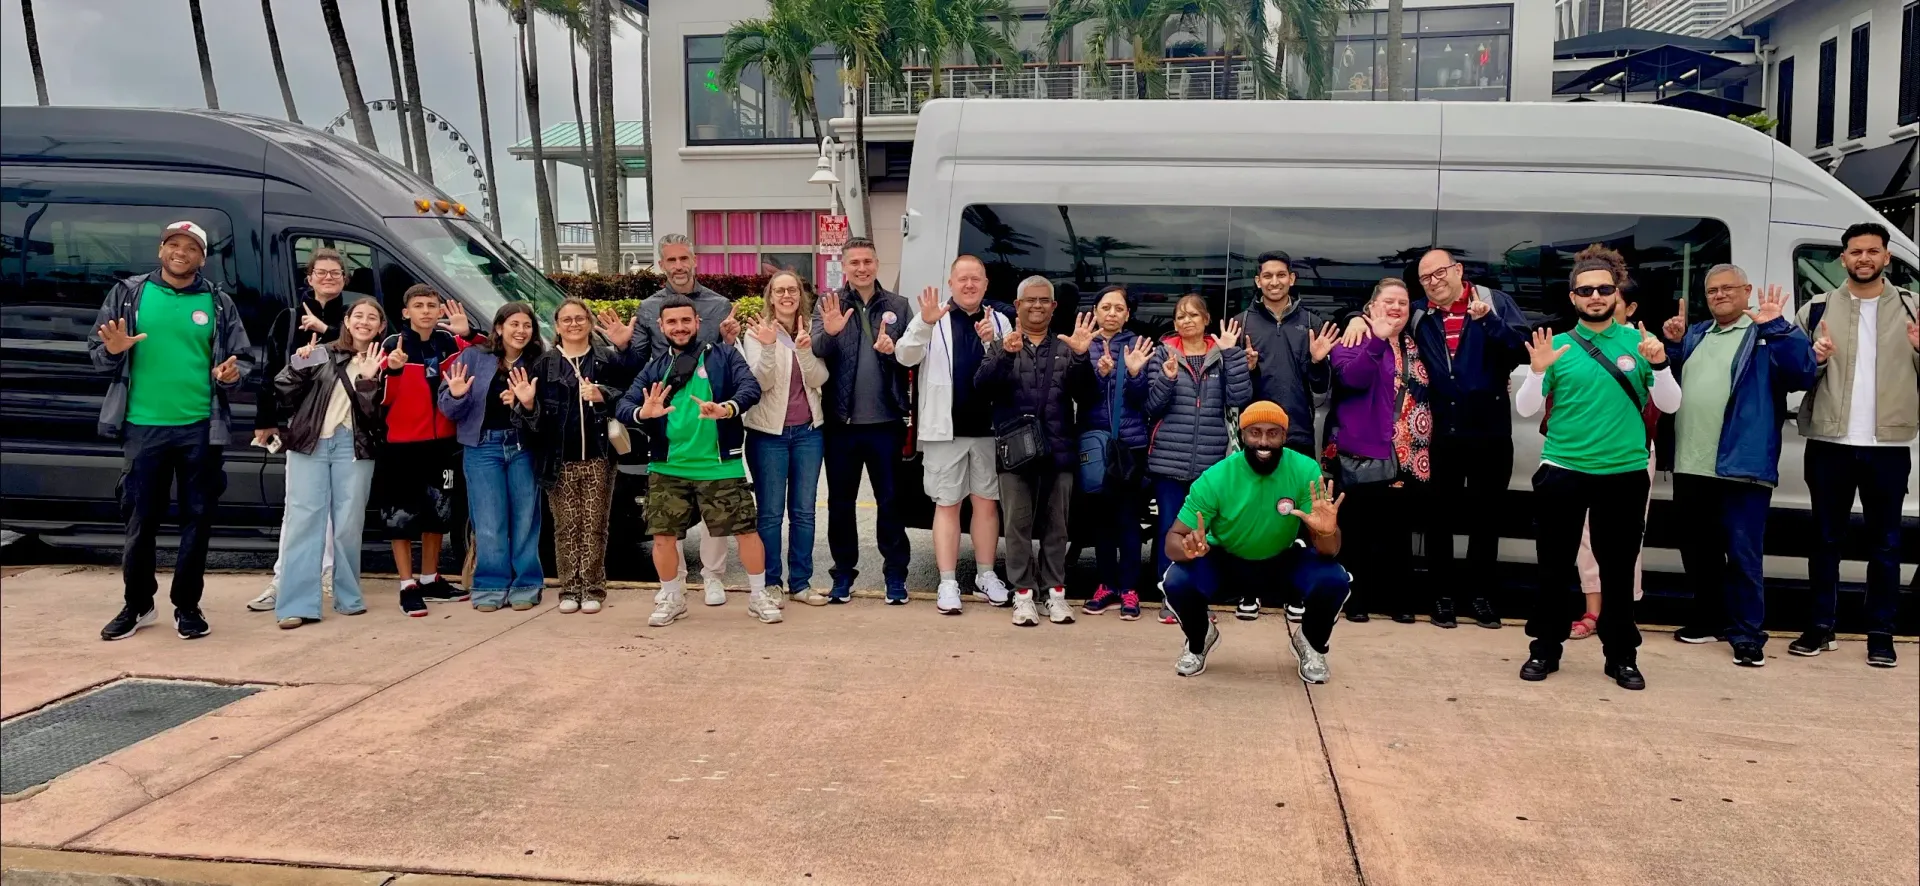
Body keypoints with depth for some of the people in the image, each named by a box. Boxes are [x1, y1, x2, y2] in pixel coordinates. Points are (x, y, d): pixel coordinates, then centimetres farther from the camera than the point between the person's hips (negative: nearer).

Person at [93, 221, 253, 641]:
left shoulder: (219, 304, 5)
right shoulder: (129, 293, 5)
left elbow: (243, 357, 7)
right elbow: (95, 349, 8)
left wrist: (232, 374, -15)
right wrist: (113, 350, -15)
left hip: (201, 428, 0)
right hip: (143, 426, 0)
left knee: (197, 519, 5)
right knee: (140, 519, 6)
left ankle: (187, 606, 15)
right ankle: (137, 604, 21)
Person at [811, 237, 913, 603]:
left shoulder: (898, 306, 6)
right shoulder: (827, 305, 3)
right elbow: (816, 352, -11)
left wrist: (893, 350, -18)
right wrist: (829, 332, -32)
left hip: (885, 421, 0)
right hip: (841, 421, 0)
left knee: (890, 501, 7)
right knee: (840, 502, 10)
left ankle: (895, 575, 16)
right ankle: (843, 573, 21)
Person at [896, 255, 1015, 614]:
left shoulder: (1000, 322, 9)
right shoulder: (935, 321, 1)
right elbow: (905, 357, -11)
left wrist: (992, 343, -15)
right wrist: (925, 322, -28)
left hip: (988, 426, 3)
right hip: (946, 427, -2)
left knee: (986, 502, 10)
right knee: (947, 504, 2)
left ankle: (985, 576, 22)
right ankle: (948, 583, 6)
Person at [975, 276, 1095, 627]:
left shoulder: (1064, 348, 13)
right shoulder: (1003, 345, 8)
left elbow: (1081, 390, -1)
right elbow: (982, 385, -9)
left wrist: (1080, 357, -20)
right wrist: (1005, 354, -26)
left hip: (1058, 449, 2)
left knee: (1056, 525, 6)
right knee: (1018, 524, 0)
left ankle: (1055, 591, 13)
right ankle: (1023, 593, 6)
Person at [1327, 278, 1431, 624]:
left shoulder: (1413, 345, 16)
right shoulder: (1355, 337, -1)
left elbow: (1424, 393, 23)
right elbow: (1352, 377, -21)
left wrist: (1424, 443, 14)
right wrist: (1377, 339, -27)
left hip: (1406, 455, 5)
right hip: (1363, 452, -5)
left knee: (1398, 530, 7)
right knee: (1360, 528, 0)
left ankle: (1399, 598, 15)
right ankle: (1355, 597, 8)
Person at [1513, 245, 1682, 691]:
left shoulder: (1639, 341, 2)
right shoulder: (1556, 345, 0)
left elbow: (1670, 405, 0)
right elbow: (1525, 409, -1)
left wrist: (1659, 364, -16)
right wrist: (1538, 371, -19)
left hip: (1624, 472, 0)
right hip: (1562, 470, 0)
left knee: (1618, 569, 8)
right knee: (1555, 566, 7)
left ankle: (1622, 655, 21)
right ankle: (1545, 648, 20)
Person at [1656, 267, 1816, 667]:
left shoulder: (1767, 334, 1)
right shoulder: (1695, 335, 20)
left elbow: (1802, 372, -14)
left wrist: (1777, 326, -23)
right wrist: (1672, 345, 6)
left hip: (1741, 465, -6)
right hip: (1690, 465, 7)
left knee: (1742, 554, -6)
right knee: (1697, 550, 15)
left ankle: (1747, 635, 0)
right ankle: (1709, 619, 30)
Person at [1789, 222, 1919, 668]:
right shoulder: (1817, 309, 6)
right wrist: (1814, 359, -13)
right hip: (1829, 443, 0)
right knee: (1827, 538, 8)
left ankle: (1881, 634, 14)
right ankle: (1821, 627, 16)